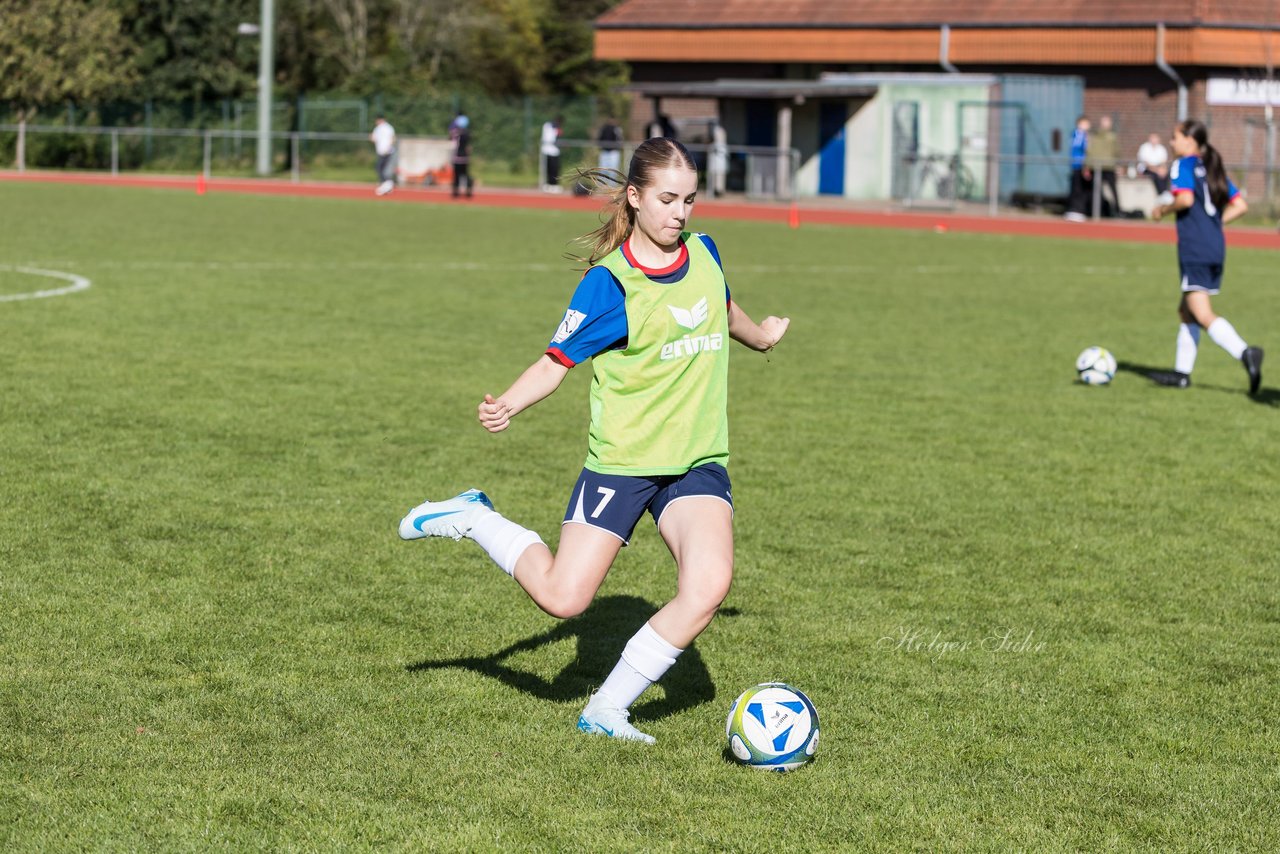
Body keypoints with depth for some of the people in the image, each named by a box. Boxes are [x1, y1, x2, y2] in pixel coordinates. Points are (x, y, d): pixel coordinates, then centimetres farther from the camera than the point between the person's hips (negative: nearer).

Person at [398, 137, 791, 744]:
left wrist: (761, 335, 48)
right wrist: (509, 405, -30)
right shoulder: (609, 283, -12)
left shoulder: (704, 255, 5)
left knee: (707, 587, -19)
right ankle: (473, 520, 17)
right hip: (620, 461, -4)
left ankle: (607, 709, -5)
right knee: (563, 598, -9)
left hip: (698, 462, 4)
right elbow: (557, 361, -10)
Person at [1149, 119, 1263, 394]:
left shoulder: (1183, 165, -4)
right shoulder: (1214, 169, 19)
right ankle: (1182, 372, 19)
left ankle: (1245, 353, -33)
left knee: (1202, 314, -14)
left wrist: (1163, 209, -3)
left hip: (1194, 249, -9)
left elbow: (1185, 198, -20)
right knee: (1187, 310, 17)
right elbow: (1240, 205, 16)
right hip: (1216, 247, 9)